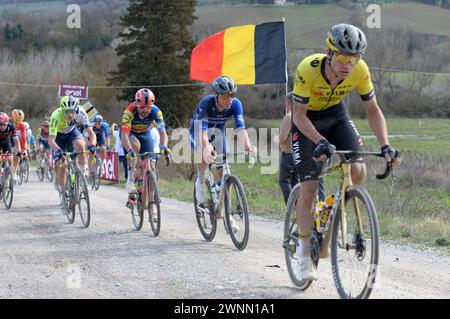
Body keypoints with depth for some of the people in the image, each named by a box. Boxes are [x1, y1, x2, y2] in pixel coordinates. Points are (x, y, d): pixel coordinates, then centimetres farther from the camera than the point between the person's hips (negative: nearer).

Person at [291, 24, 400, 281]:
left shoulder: (360, 70, -25)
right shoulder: (309, 69, -35)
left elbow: (373, 110, -14)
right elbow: (299, 115, -28)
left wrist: (385, 146, -27)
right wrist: (321, 142, -42)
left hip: (336, 114, 3)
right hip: (307, 119, -3)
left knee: (358, 172, -18)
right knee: (309, 188, -10)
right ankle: (304, 251, 6)